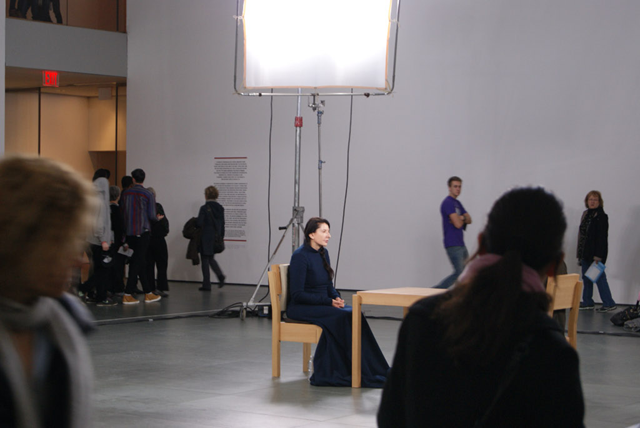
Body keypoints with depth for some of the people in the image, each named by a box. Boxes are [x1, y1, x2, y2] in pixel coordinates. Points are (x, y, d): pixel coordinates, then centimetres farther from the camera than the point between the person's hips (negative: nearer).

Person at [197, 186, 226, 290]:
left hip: (206, 238, -6)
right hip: (216, 238, 6)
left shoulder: (204, 208, -15)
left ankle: (206, 285, 6)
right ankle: (220, 275, 0)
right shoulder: (220, 208, 4)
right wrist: (221, 237, 16)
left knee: (205, 260, 4)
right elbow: (222, 224, 8)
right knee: (211, 258, 22)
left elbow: (199, 224, -17)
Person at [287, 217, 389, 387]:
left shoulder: (323, 253, 10)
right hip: (300, 308, -8)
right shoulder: (300, 256, -14)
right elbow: (297, 294, -18)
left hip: (321, 305, 8)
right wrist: (329, 301, -21)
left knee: (353, 313, -19)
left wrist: (337, 298, -5)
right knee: (342, 316, -28)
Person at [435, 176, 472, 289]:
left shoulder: (457, 203, 17)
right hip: (453, 245, -10)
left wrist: (461, 218, -12)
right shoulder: (448, 203, -13)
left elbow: (469, 220, 10)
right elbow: (458, 224, -20)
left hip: (460, 244, 10)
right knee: (459, 273, -11)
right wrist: (463, 219, 3)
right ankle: (435, 290, -7)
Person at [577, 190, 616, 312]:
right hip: (585, 252, 8)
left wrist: (598, 255, -22)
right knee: (586, 278, 11)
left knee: (599, 277, -6)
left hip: (596, 253, -8)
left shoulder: (601, 216, -11)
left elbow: (602, 236, -17)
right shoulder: (586, 214, 14)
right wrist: (580, 253, 16)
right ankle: (587, 302, 18)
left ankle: (609, 303, -1)